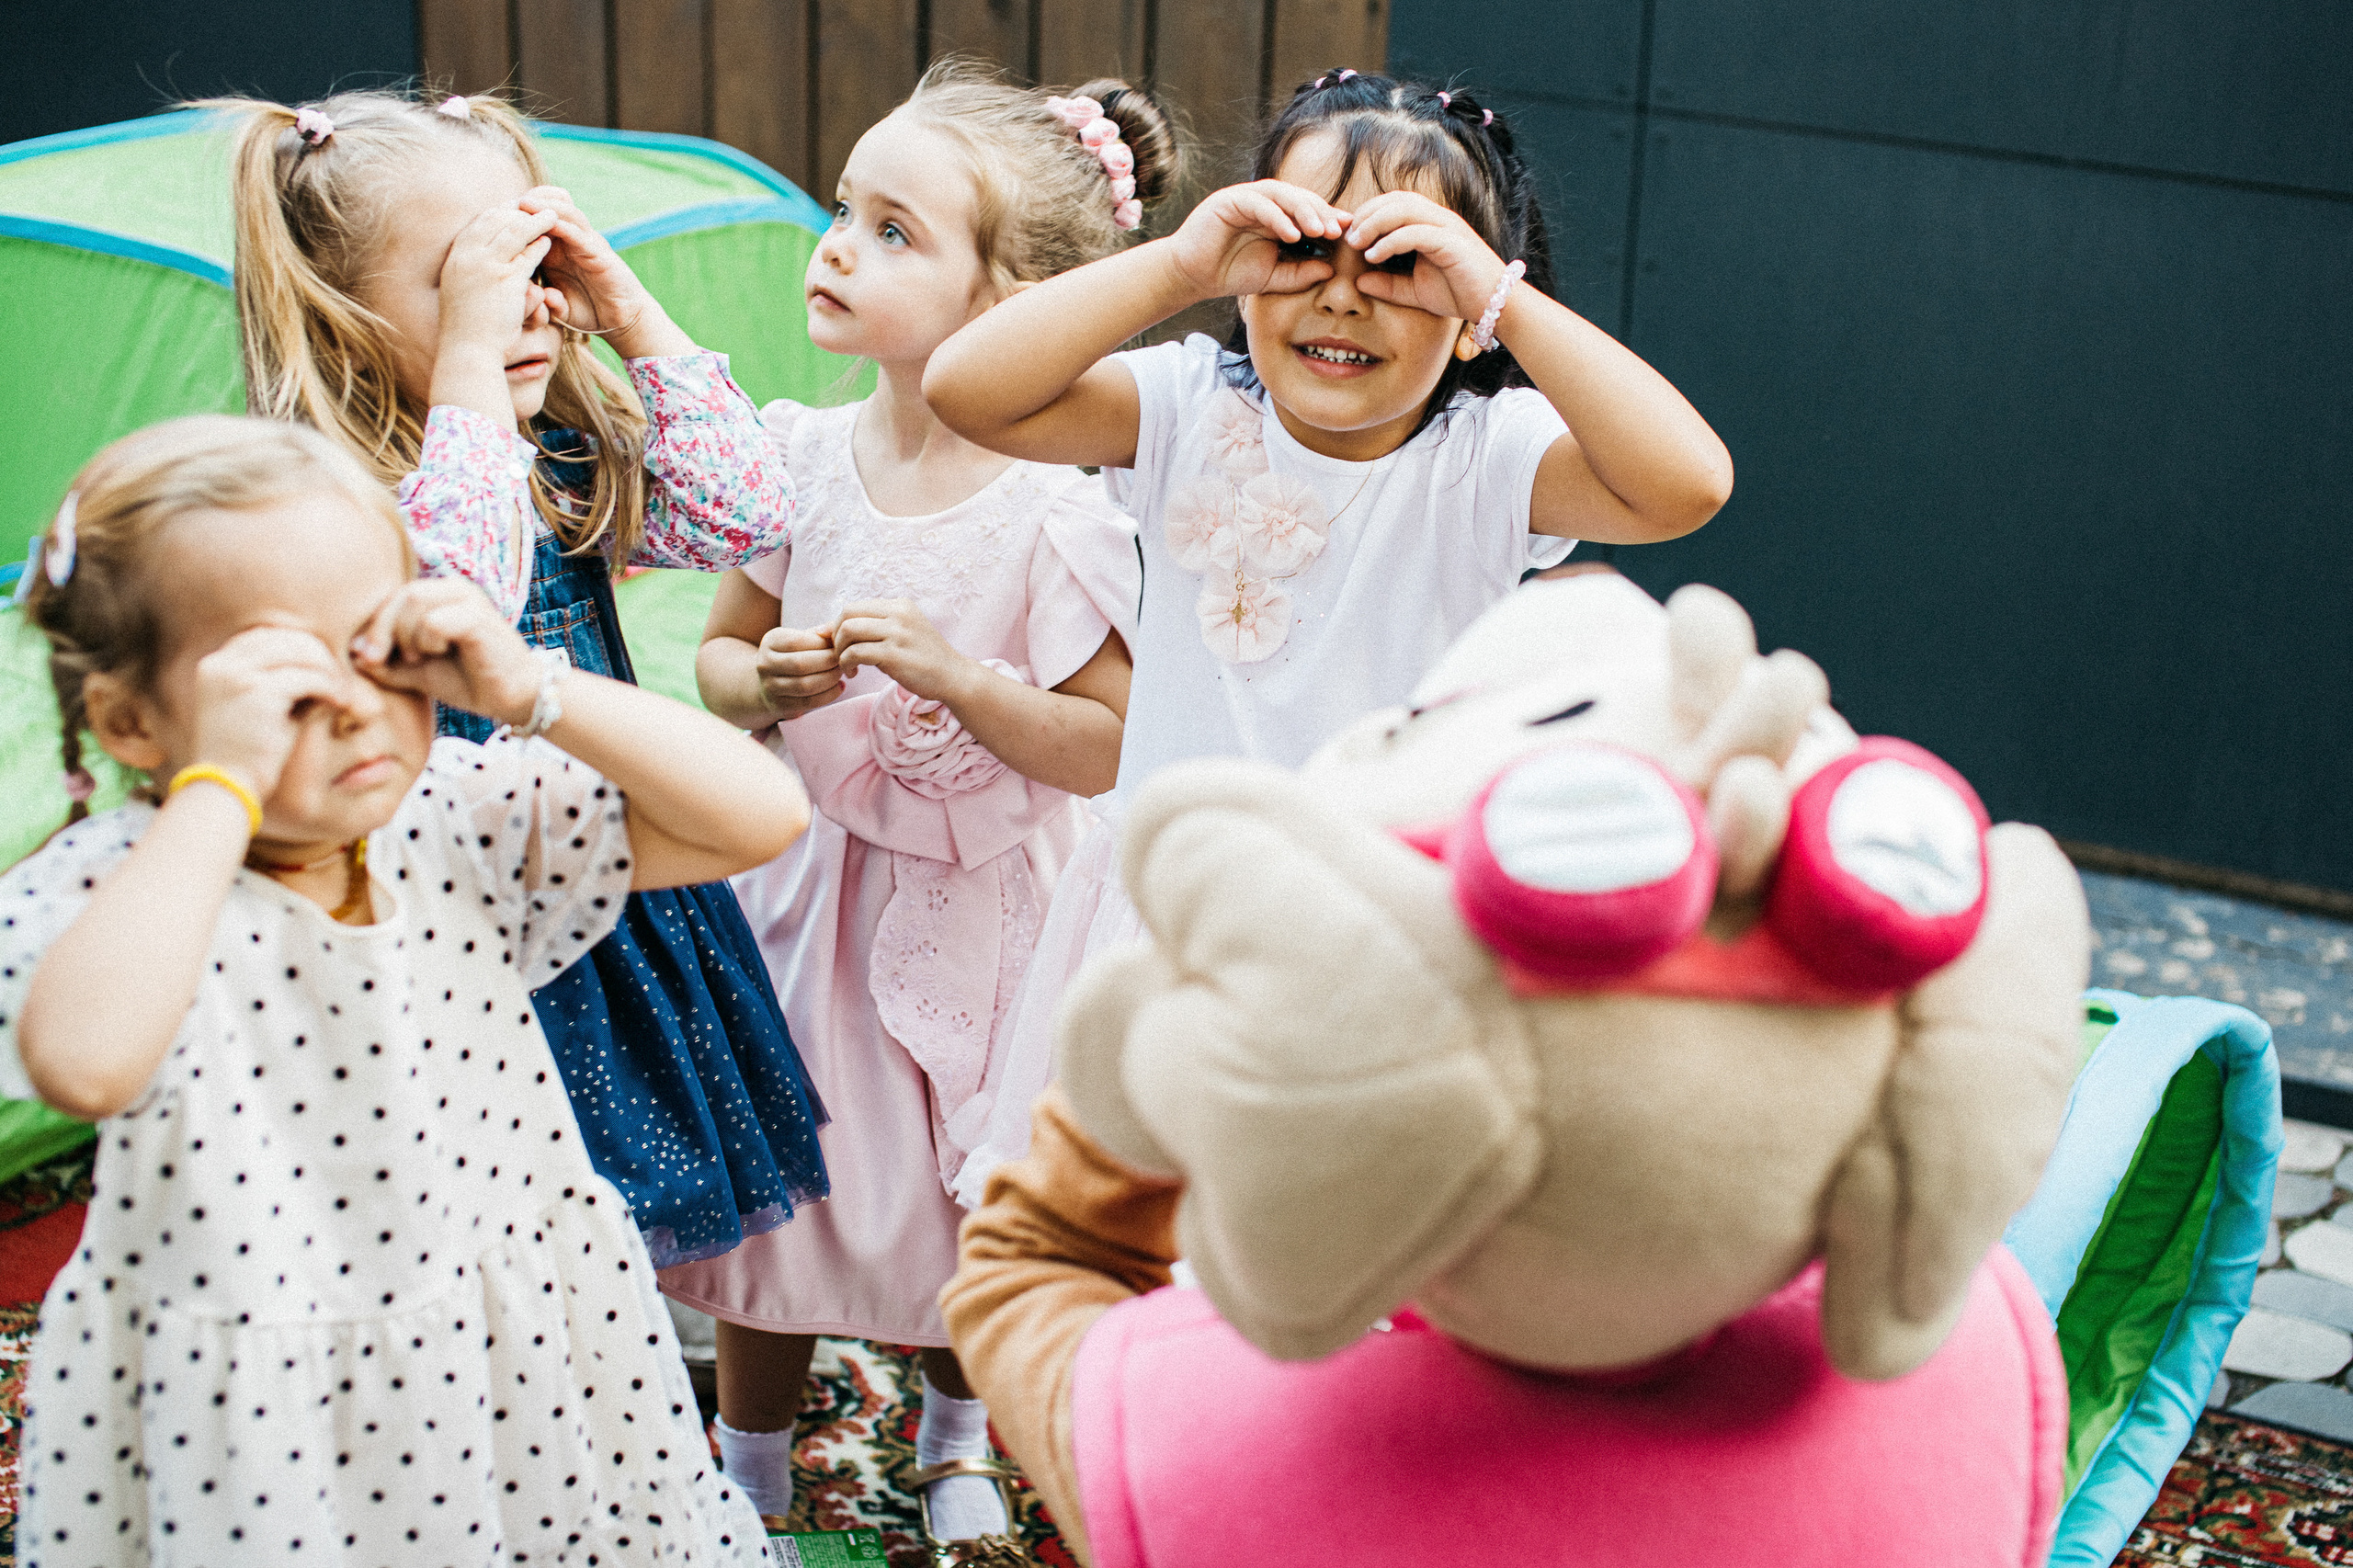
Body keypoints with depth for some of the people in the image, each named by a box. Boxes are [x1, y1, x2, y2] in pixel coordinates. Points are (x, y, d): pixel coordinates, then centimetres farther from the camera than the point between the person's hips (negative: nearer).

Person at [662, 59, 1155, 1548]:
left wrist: (954, 672, -27)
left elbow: (1105, 749, -15)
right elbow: (720, 649, 6)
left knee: (967, 1197, 15)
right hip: (805, 878, 3)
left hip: (974, 904, -3)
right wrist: (765, 683, -16)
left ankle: (956, 1445, 44)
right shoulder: (803, 458, -6)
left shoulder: (1050, 510, -18)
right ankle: (750, 1481, 35)